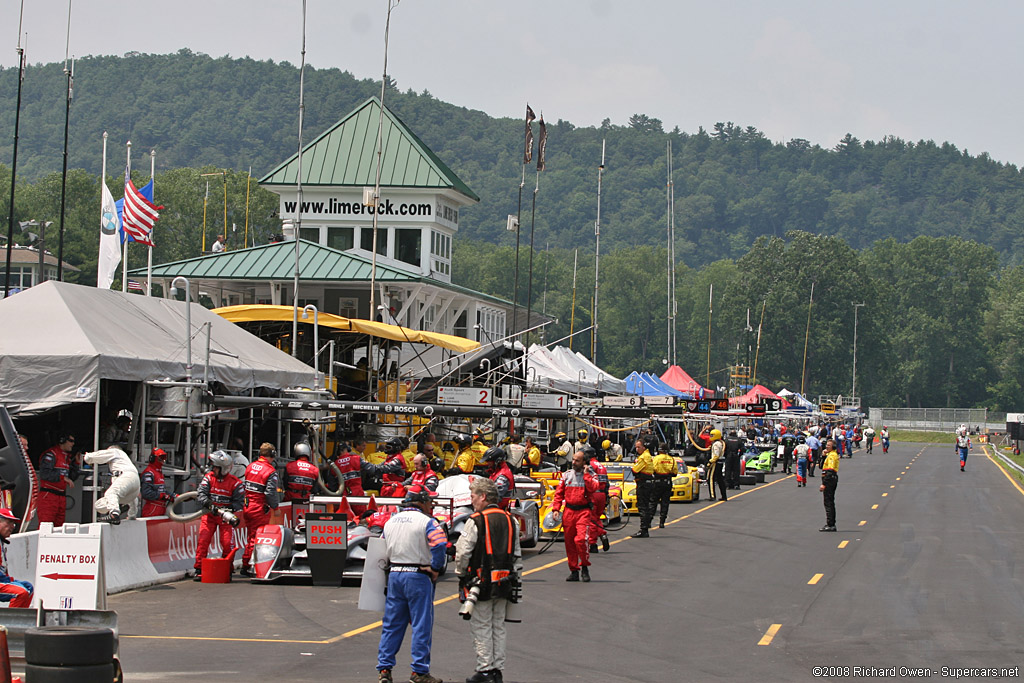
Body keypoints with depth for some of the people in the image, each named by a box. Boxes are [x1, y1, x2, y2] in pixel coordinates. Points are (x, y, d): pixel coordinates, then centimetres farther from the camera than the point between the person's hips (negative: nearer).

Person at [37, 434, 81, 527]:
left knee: (59, 525, 6)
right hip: (48, 494, -8)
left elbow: (72, 478, 20)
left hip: (62, 496, 8)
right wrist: (63, 477, -22)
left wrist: (77, 463, 9)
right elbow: (44, 473, -20)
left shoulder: (68, 457, 18)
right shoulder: (51, 454, -7)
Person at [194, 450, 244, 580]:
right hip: (209, 515, 2)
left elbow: (239, 502, -7)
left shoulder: (235, 483, -7)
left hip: (225, 517, -2)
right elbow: (201, 494, -9)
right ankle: (199, 570, -4)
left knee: (227, 542, -9)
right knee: (203, 540, -9)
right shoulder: (209, 478, 0)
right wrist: (209, 505, -27)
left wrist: (229, 510, -24)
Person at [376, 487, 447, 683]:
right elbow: (440, 545, -23)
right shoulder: (426, 522, -8)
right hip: (418, 577, -6)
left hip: (394, 576, 6)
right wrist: (435, 568, -12)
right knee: (421, 625, 0)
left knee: (391, 624, 11)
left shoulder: (390, 521, 13)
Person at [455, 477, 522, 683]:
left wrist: (461, 574, 4)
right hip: (504, 581, 6)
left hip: (482, 581, -6)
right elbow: (517, 554, 13)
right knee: (498, 626, 12)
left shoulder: (476, 521, -11)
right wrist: (515, 578, 20)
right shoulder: (510, 521, 8)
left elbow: (462, 552, -12)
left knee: (481, 626, 0)